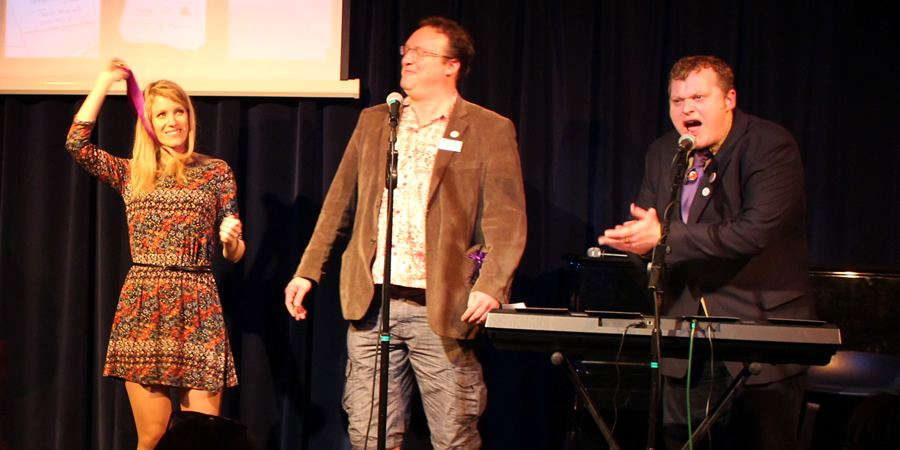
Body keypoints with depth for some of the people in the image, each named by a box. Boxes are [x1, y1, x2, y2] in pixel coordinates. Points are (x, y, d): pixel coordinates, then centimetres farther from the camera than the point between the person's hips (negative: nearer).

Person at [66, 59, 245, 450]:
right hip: (143, 304, 0)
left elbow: (233, 255, 13)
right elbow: (77, 143, -3)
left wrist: (232, 238, -11)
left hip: (197, 304, 0)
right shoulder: (131, 174, 13)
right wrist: (106, 81, 4)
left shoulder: (216, 172, 11)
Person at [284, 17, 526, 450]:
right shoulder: (373, 121, 15)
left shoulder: (490, 130, 1)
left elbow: (506, 220, -7)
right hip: (371, 303, 4)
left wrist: (491, 286, -21)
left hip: (441, 311, -4)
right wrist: (307, 271, 14)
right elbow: (339, 204, 19)